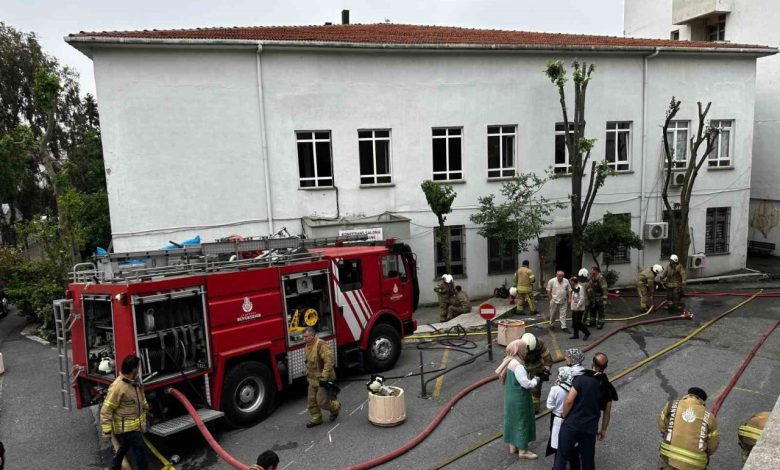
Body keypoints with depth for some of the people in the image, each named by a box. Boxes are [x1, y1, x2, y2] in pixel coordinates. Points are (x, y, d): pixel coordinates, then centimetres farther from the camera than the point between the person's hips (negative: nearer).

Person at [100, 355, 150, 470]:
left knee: (124, 447, 26)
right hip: (126, 428, -9)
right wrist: (107, 431, -22)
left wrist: (145, 406, 32)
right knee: (140, 449, -4)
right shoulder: (118, 387, -28)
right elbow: (106, 410, -23)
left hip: (134, 425, 9)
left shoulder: (134, 381, -1)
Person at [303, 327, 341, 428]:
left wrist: (323, 378, -26)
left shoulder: (321, 345, -23)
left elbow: (329, 362, -27)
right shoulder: (307, 346, 7)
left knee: (322, 401, -3)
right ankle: (316, 419, 27)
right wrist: (307, 374, 22)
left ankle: (335, 407, 24)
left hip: (323, 380, -8)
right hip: (312, 379, 8)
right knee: (312, 400, 11)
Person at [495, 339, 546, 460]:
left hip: (510, 397, 9)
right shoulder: (518, 366, -27)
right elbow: (527, 384, -24)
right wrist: (538, 379, -11)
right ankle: (522, 451, 19)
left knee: (512, 420, 19)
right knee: (522, 422, 6)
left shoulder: (509, 362, 2)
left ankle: (513, 446, 33)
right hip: (519, 400, -9)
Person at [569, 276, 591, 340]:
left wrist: (577, 307, -21)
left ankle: (587, 333, 8)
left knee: (578, 322, -7)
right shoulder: (574, 289, 11)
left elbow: (582, 299, -21)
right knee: (574, 322, 11)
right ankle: (576, 335, 20)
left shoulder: (580, 288, -18)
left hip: (579, 309, -9)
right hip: (574, 308, 9)